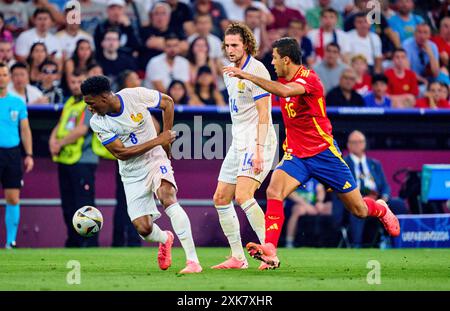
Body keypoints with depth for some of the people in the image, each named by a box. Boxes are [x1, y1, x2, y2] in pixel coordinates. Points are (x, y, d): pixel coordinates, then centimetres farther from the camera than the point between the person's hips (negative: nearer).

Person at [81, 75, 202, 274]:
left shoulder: (136, 95, -14)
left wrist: (166, 140, 1)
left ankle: (193, 260, -31)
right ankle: (165, 239, 33)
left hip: (156, 161, -2)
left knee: (167, 197, -30)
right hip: (132, 175, 2)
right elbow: (121, 153, -15)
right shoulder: (97, 123, -13)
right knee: (143, 228, -7)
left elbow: (167, 102, 4)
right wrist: (157, 141, -19)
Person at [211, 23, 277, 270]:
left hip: (257, 142, -10)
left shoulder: (256, 70, -13)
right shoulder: (229, 71, 14)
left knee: (243, 196, -24)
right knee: (221, 198, 7)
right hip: (238, 143, 10)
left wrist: (258, 150, -23)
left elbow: (263, 114, -17)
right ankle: (237, 258, 12)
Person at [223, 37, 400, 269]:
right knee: (273, 191, -24)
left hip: (323, 152, -6)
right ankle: (269, 251, -32)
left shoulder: (308, 78, -21)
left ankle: (381, 210, 42)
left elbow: (285, 91, -41)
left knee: (359, 210, 6)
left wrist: (248, 76, -44)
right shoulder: (283, 80, 4)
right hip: (296, 154, 6)